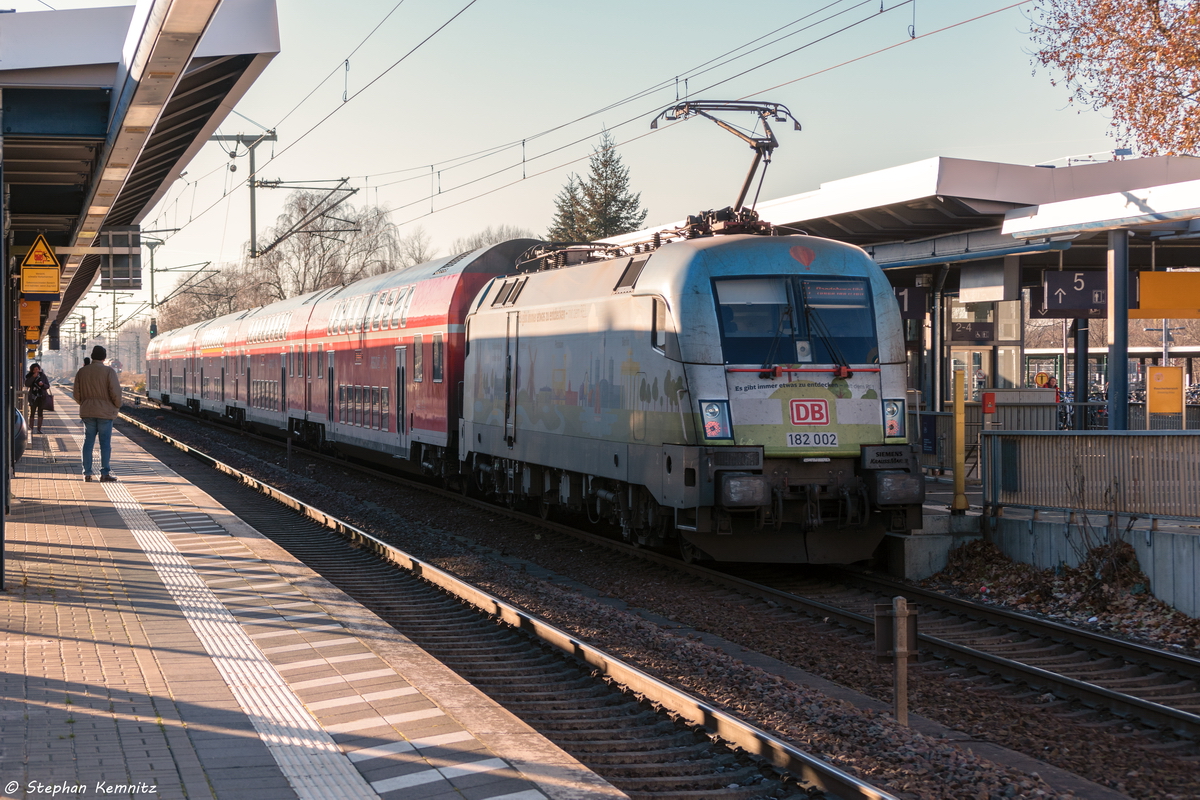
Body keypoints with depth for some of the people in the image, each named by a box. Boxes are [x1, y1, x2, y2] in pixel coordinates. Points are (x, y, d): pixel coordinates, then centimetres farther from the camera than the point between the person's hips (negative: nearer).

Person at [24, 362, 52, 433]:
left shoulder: (43, 376, 2)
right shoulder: (29, 376, 1)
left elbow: (48, 386, 4)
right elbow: (27, 385, -12)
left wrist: (43, 384, -18)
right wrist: (33, 377, -19)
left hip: (42, 397, 1)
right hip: (33, 397, -1)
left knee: (40, 414, 3)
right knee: (32, 414, -3)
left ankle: (39, 429, 7)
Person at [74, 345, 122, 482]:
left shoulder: (82, 372, 4)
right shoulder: (109, 371, -9)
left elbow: (77, 394, 7)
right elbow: (115, 392, -12)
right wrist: (117, 406, 5)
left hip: (87, 412, 4)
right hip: (105, 412, -4)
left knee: (88, 442, 8)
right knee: (105, 443, -1)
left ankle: (87, 473, 8)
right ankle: (104, 473, -3)